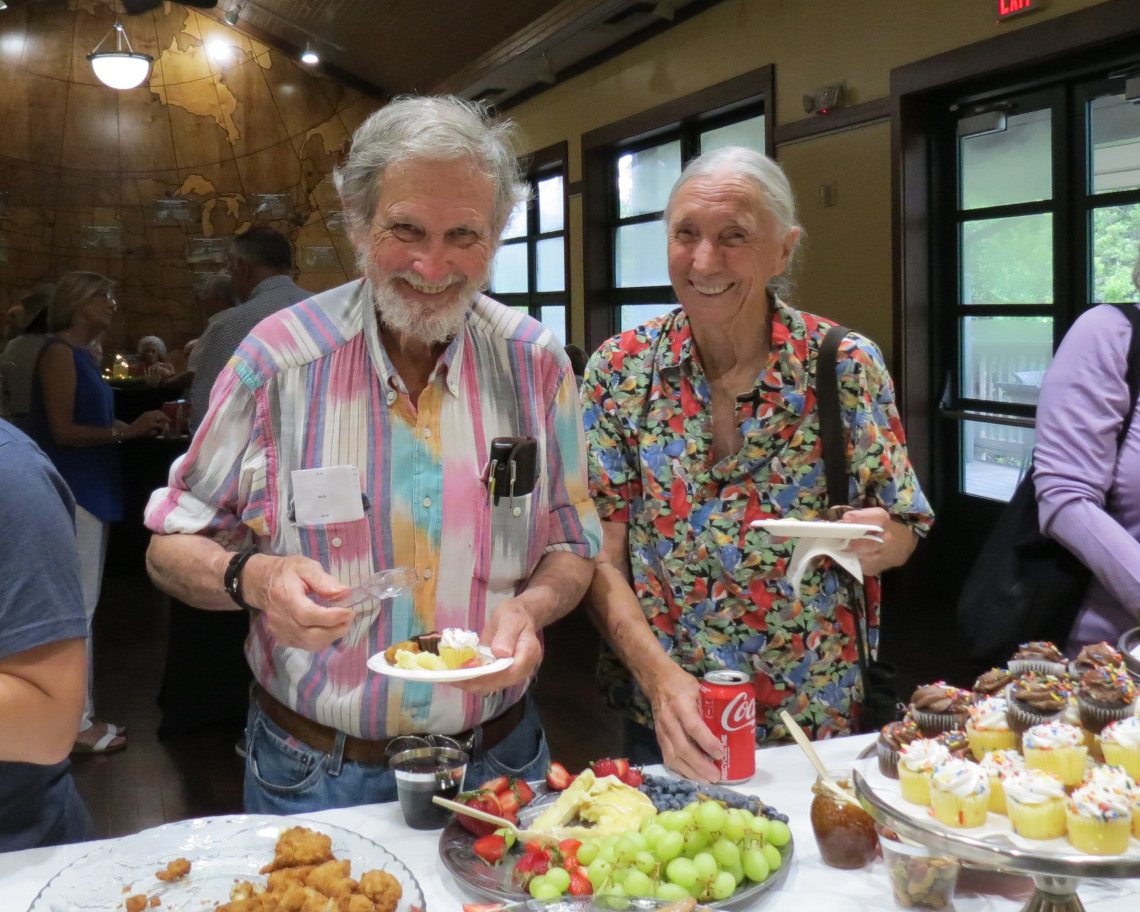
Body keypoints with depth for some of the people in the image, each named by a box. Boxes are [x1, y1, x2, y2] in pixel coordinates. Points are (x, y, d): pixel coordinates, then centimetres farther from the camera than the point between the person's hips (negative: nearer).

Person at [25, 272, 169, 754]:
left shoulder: (82, 354, 15)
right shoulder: (59, 352, -12)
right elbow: (63, 430, -18)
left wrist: (135, 425, 8)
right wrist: (126, 431, -18)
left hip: (88, 488, 10)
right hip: (70, 490, -10)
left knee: (79, 603, 13)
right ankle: (76, 721, 4)